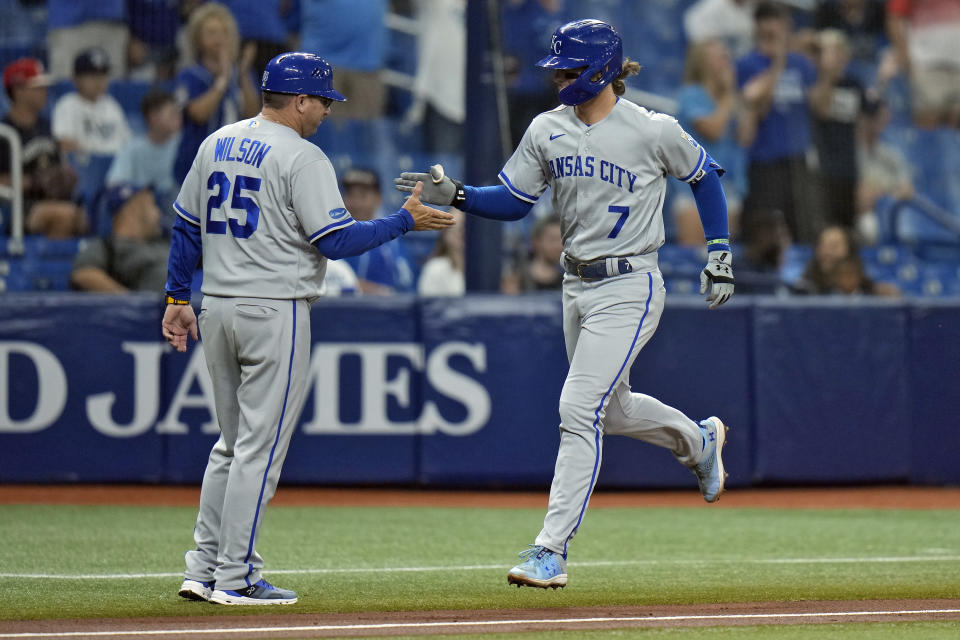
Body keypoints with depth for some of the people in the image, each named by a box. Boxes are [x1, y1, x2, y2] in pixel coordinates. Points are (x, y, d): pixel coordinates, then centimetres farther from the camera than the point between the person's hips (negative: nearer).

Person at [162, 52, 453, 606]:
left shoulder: (216, 145, 11)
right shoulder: (301, 157, -12)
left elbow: (187, 228, 15)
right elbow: (337, 240, -16)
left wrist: (179, 296, 21)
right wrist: (405, 222, -7)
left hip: (217, 311, 8)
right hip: (275, 312, -8)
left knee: (232, 445, 16)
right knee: (260, 447, -2)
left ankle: (205, 570, 13)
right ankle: (235, 578, -2)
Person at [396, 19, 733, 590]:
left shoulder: (653, 131, -13)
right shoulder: (547, 131, 1)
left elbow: (705, 174, 3)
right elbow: (513, 200, 8)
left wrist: (720, 255, 2)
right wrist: (455, 195, -9)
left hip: (629, 289, -7)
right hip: (577, 286, 7)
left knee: (579, 409, -15)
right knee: (611, 409, 20)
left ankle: (552, 551, -14)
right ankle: (699, 440, 51)